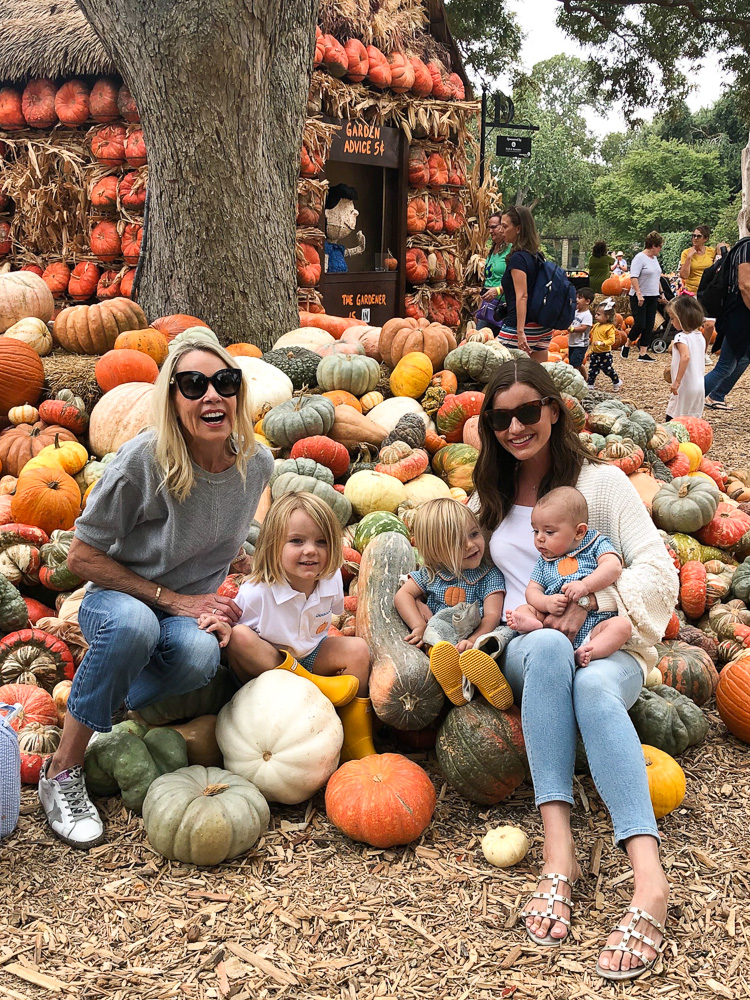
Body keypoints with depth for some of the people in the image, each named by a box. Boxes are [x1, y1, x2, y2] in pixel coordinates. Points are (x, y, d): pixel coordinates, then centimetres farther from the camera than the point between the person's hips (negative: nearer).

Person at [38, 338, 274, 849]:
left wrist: (217, 599, 0)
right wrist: (170, 599, -18)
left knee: (200, 654, -34)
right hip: (116, 601, -3)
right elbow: (82, 558, -15)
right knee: (134, 623, -40)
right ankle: (62, 773, -20)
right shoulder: (143, 461, -23)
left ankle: (118, 711, -2)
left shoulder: (257, 463, -8)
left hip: (191, 610, 3)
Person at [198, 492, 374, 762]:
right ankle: (310, 684, -27)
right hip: (263, 666, -4)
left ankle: (357, 739, -12)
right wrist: (223, 626, -39)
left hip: (310, 657, 5)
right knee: (239, 636, -34)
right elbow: (231, 626, -18)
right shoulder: (256, 592, -28)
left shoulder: (331, 581, -12)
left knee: (357, 648, -18)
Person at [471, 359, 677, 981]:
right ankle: (559, 850, -49)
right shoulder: (490, 496, 18)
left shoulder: (601, 482, 6)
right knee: (549, 649, -38)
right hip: (525, 650, 2)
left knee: (592, 686, -40)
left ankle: (650, 881, -55)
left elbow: (659, 571, -4)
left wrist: (588, 603, -20)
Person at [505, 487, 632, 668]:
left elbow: (613, 567, -9)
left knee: (622, 625, -28)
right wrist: (547, 603, -12)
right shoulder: (543, 562, 21)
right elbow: (532, 591, 12)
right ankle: (534, 625, -44)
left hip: (594, 624, -3)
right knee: (524, 609, -9)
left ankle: (586, 653, -52)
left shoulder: (597, 544, 9)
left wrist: (585, 585, -24)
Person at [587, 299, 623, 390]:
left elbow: (612, 340, -24)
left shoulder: (609, 328, -15)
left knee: (608, 370, 3)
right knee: (592, 370, 6)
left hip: (605, 354, -7)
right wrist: (590, 351, 20)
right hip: (595, 353, 7)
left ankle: (617, 383, 23)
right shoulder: (596, 326, 8)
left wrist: (601, 343, -35)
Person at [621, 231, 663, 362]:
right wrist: (639, 294, -27)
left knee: (649, 326, 3)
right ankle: (627, 345, 13)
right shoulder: (640, 258, -12)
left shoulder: (654, 258, 14)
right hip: (639, 298, -8)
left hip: (653, 297, 8)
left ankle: (643, 353, 5)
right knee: (640, 324, -11)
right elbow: (633, 277, -20)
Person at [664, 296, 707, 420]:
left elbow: (686, 357, -28)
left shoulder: (681, 337, -13)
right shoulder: (700, 336, 12)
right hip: (700, 386, 8)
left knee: (672, 419, -4)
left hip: (685, 388, -8)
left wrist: (677, 381, -28)